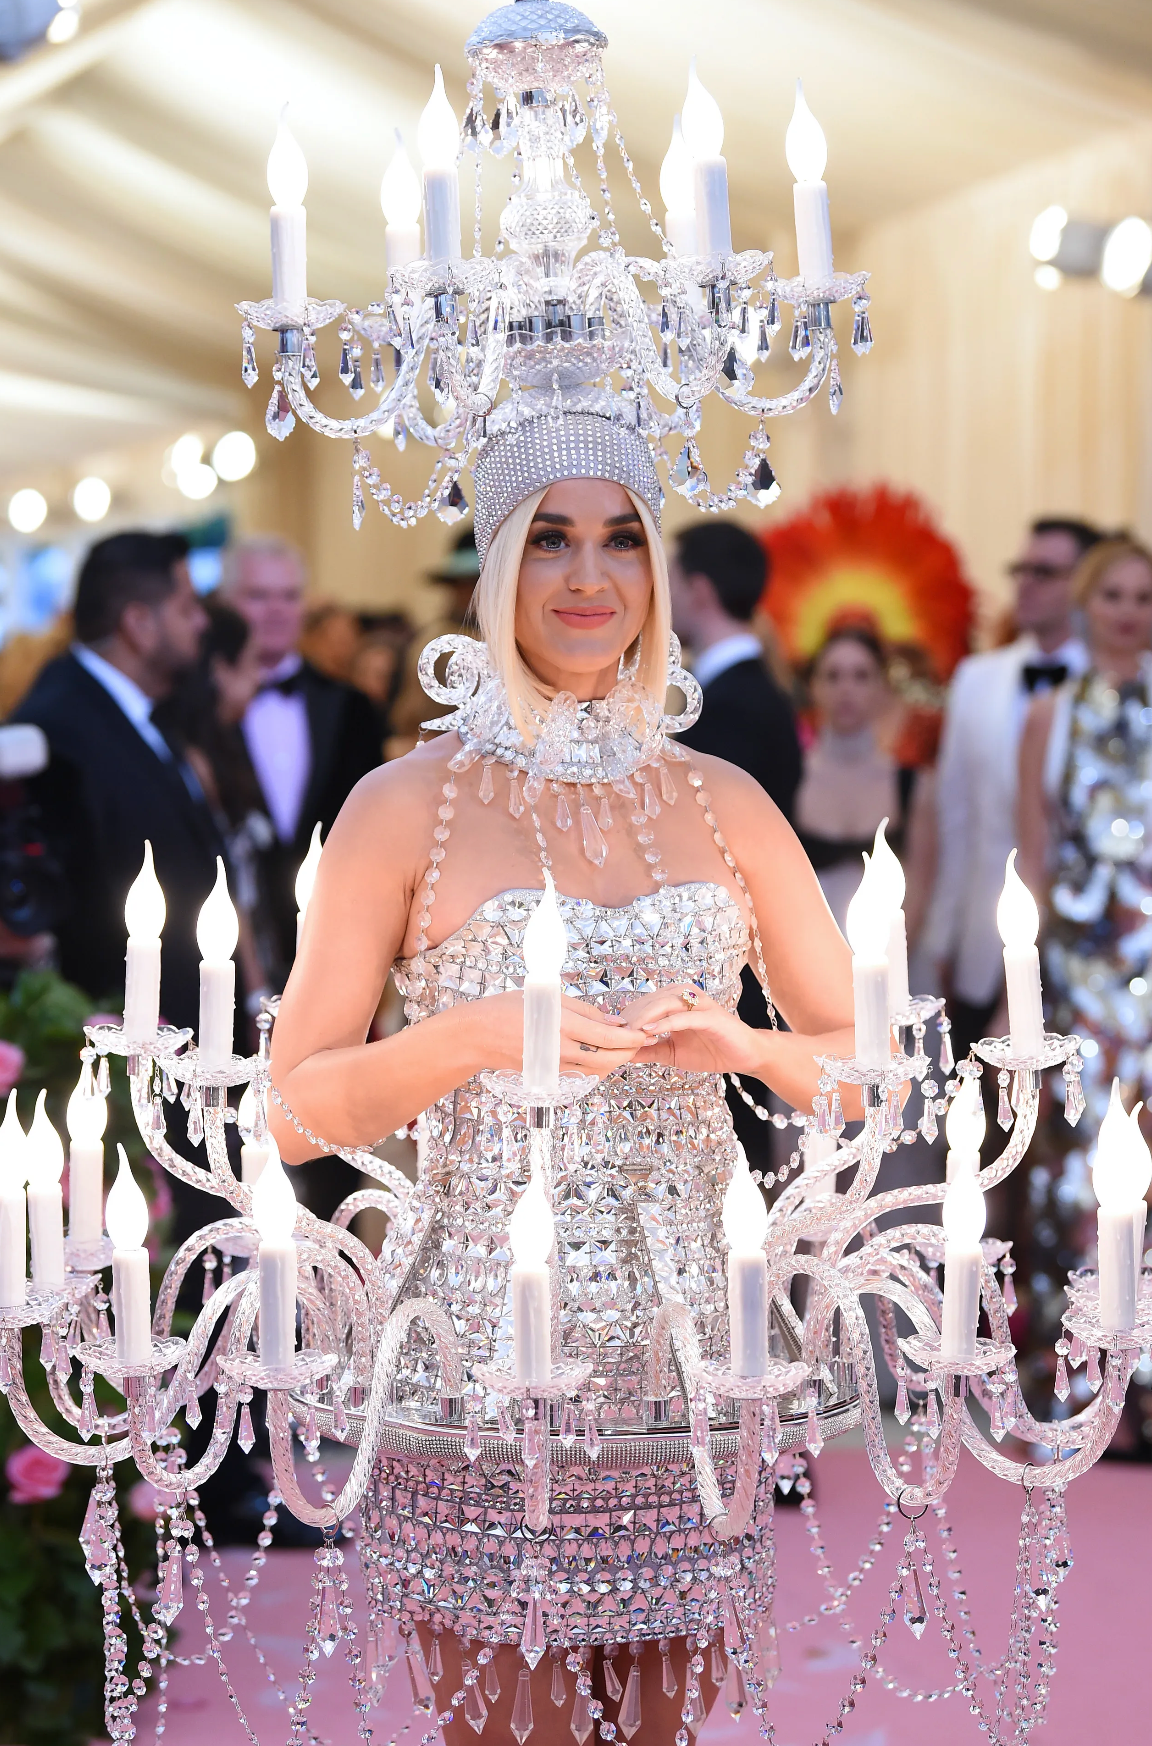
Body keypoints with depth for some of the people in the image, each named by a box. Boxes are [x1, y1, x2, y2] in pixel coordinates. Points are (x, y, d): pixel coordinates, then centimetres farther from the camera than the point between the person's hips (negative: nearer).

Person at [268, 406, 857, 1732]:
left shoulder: (724, 804, 7)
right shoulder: (407, 805, -3)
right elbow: (292, 1112, -3)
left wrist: (741, 1044, -10)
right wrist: (471, 1038, -19)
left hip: (682, 1352, 3)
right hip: (481, 1359, -3)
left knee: (667, 1720, 12)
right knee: (494, 1718, 3)